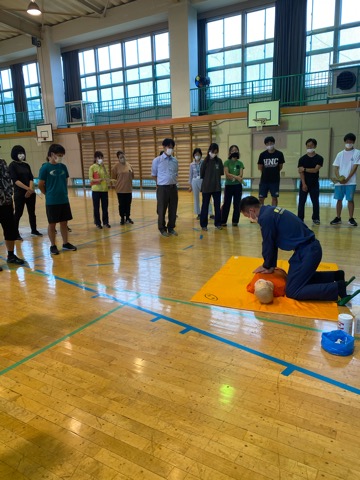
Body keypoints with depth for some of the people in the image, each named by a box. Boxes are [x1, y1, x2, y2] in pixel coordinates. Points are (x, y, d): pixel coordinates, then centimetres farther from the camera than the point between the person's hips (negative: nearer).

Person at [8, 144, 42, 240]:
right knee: (18, 213, -1)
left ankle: (34, 230, 22)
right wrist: (28, 188, -21)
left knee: (32, 212, 11)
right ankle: (16, 233, 9)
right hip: (19, 194, -5)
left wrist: (30, 190, -11)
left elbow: (31, 178, 5)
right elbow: (15, 180, -14)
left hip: (31, 193, 5)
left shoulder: (26, 165, 10)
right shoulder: (12, 165, -5)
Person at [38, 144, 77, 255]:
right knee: (52, 224, 6)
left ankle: (65, 244, 24)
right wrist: (50, 195, 4)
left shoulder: (63, 167, 5)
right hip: (52, 202, -5)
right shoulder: (45, 168, -10)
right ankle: (53, 246, 17)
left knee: (64, 222, 12)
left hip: (64, 200, 5)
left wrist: (63, 193, 10)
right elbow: (41, 185, -7)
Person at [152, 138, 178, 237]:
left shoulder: (175, 161, 7)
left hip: (173, 188, 4)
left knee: (173, 209, 9)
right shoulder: (157, 160, -5)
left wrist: (173, 183, 10)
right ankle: (162, 229, 17)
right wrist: (160, 184, 8)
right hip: (162, 188, -4)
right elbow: (154, 174, 5)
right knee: (162, 210, 3)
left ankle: (171, 228, 23)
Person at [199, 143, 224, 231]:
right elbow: (201, 174, -3)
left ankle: (218, 223, 20)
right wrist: (208, 179, 5)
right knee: (205, 206, 5)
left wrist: (215, 178, 3)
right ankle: (203, 224, 13)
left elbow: (221, 172, 10)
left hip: (217, 187, 3)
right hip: (206, 187, -3)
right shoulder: (205, 161, -7)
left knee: (217, 206, 9)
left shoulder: (219, 161, 2)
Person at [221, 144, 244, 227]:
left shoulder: (240, 163, 7)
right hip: (228, 185, -2)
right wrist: (236, 177, -23)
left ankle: (235, 221, 14)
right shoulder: (227, 162, 1)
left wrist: (231, 176, -22)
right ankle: (223, 221, 9)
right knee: (226, 204, 1)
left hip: (238, 186, 2)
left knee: (237, 204, 4)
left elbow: (240, 175, -5)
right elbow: (227, 174, -12)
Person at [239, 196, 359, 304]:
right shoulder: (270, 211, 12)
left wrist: (267, 266, 7)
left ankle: (338, 288, -9)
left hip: (306, 252, -10)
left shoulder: (266, 217, -19)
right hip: (310, 248, 10)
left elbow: (268, 244, -9)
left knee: (292, 292, -6)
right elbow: (272, 242, 15)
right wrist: (271, 265, 16)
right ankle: (336, 276, 26)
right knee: (300, 277, 29)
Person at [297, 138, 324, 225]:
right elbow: (301, 172, -7)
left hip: (314, 184, 0)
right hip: (304, 184, 0)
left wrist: (304, 169, -15)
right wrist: (304, 184, -16)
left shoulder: (319, 158, -1)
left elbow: (315, 170, -13)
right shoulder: (302, 159, 0)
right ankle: (300, 219, 6)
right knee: (301, 202, 0)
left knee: (315, 202, 3)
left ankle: (316, 219, 13)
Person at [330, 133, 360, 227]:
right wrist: (339, 178, -8)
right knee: (339, 199, 5)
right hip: (339, 182, 3)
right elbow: (336, 168, 9)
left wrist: (347, 179, -13)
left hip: (351, 182, -3)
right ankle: (338, 218, 14)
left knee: (350, 199, -2)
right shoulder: (340, 154, 11)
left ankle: (351, 219, 6)